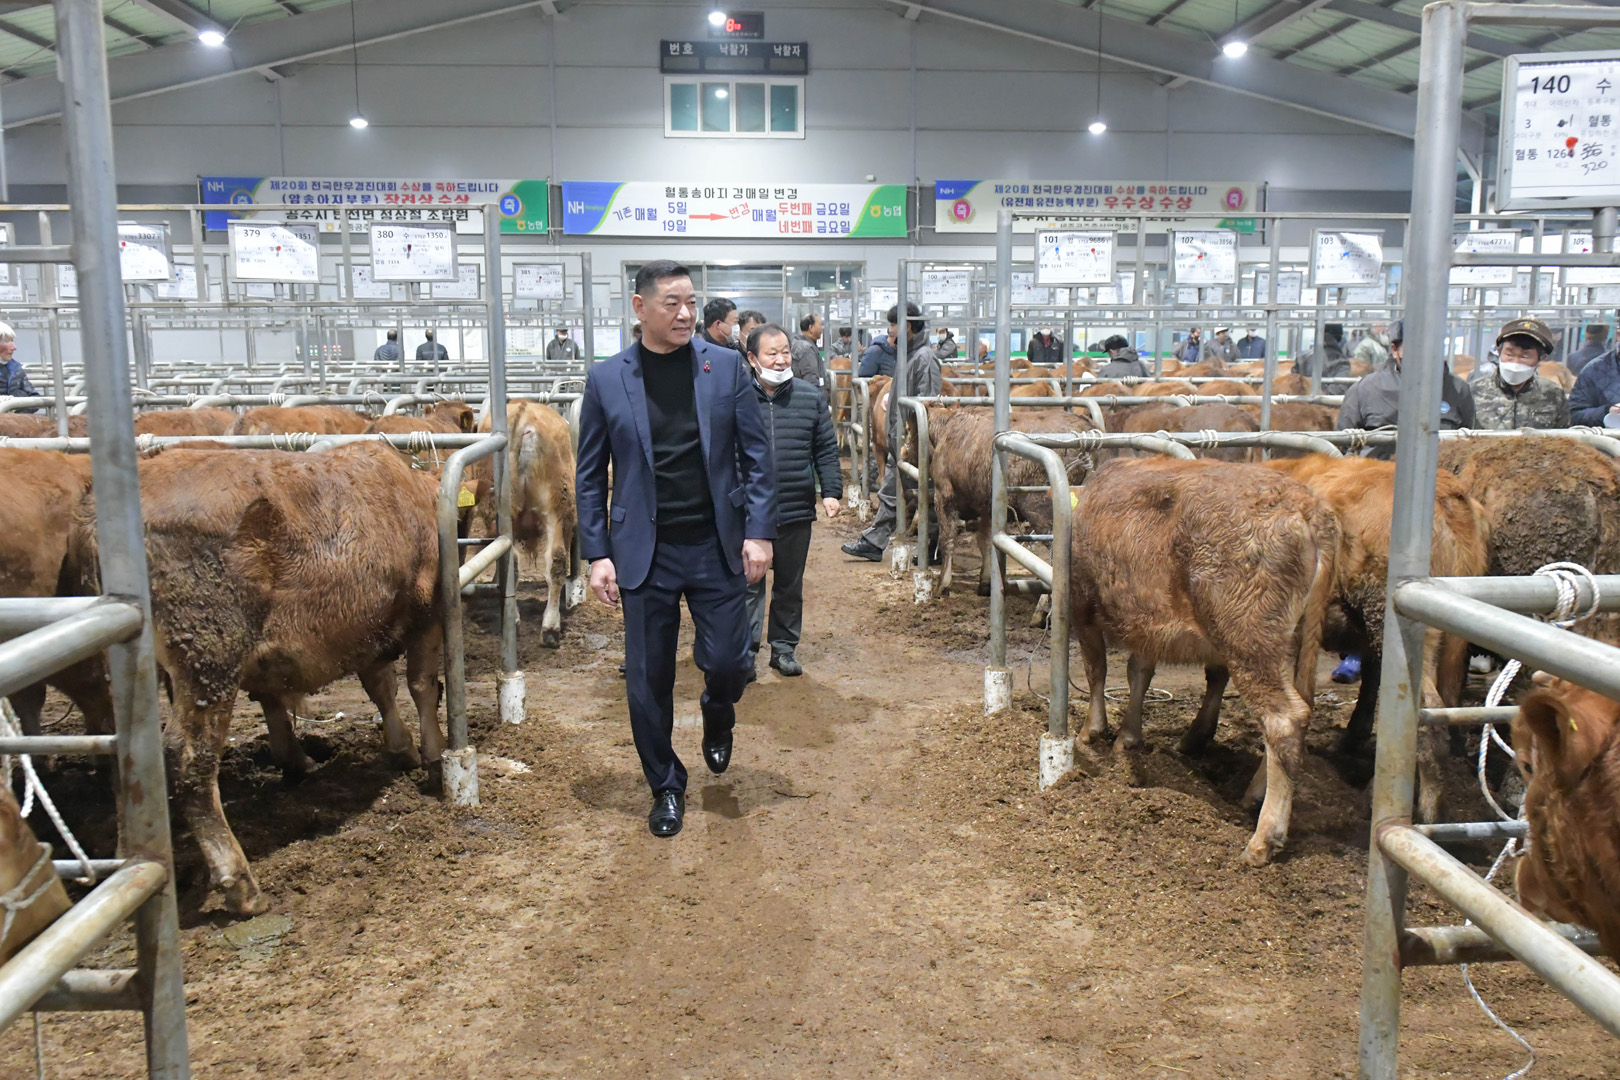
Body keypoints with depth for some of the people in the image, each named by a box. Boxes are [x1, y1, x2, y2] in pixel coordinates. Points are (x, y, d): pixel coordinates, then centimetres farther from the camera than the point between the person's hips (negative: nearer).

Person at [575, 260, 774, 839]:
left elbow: (757, 455, 2)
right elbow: (590, 475, 4)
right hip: (645, 552, 0)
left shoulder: (726, 365, 1)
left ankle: (717, 716, 38)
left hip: (717, 546, 0)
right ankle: (666, 788, 25)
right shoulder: (606, 379, 1)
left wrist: (759, 531, -5)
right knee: (649, 678, 6)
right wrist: (597, 554, -2)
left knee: (728, 662, 2)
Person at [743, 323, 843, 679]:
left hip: (797, 512, 3)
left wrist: (831, 491, 0)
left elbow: (826, 450, 8)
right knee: (748, 585, 2)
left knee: (790, 584, 14)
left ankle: (784, 647, 28)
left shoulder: (811, 396, 5)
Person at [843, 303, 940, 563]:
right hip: (899, 440, 10)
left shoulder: (925, 358, -14)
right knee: (890, 493, 12)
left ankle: (937, 547, 8)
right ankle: (873, 543, 17)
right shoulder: (908, 356, 15)